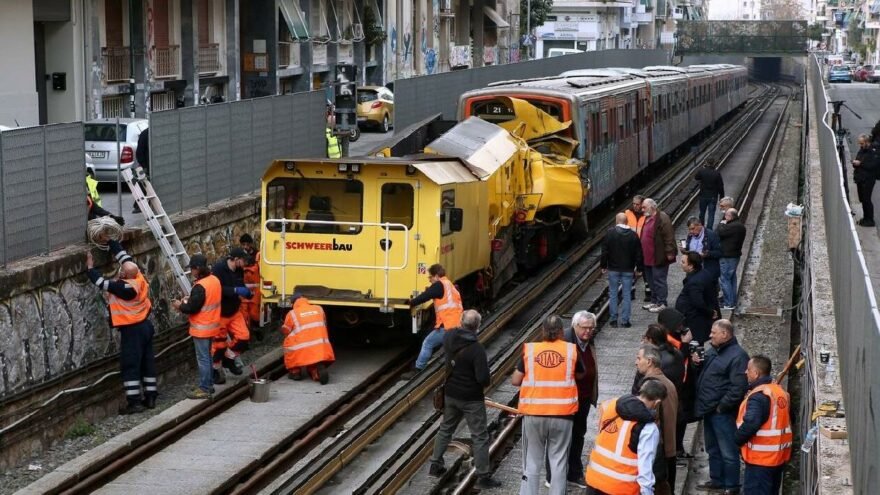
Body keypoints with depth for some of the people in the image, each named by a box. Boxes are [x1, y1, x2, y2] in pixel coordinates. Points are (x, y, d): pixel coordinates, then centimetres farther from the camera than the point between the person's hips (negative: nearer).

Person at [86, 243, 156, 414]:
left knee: (130, 365, -3)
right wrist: (110, 240, 12)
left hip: (131, 330, -8)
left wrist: (90, 267, -6)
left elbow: (101, 282, -19)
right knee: (147, 362, 12)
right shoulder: (138, 276, -6)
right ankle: (150, 397, 18)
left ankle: (134, 402, -4)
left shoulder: (125, 287, -25)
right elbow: (123, 255, 5)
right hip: (145, 325, 8)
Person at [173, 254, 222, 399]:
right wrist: (190, 299, 10)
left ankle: (204, 389, 2)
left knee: (203, 358, -3)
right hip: (212, 326, 9)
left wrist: (180, 306, -4)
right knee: (207, 356, 19)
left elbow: (192, 308, -23)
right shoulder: (215, 280, 4)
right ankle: (209, 384, 28)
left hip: (201, 329, -9)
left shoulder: (200, 286, -24)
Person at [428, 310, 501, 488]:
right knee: (480, 437, 4)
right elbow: (483, 378, -25)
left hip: (450, 394, 6)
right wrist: (485, 382, -4)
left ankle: (435, 465, 33)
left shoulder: (449, 338, -6)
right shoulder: (476, 349, -26)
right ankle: (483, 477, 7)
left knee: (445, 429, 24)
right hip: (472, 399, -6)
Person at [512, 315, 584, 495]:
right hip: (562, 414, 0)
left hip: (533, 414, 0)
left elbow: (515, 380, 2)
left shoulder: (529, 349, -3)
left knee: (532, 462, 9)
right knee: (559, 462, 8)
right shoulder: (571, 350, -2)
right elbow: (580, 375, 15)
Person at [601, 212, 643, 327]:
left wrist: (603, 265, 4)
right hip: (628, 270, 1)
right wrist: (638, 267, 12)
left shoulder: (610, 233, -7)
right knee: (626, 294, 5)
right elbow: (638, 253, 2)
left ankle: (613, 319, 7)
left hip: (613, 269, -1)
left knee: (613, 294, 8)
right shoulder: (633, 235, -3)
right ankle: (625, 320, 3)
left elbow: (605, 251, -6)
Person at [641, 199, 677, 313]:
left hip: (659, 258, -10)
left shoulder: (662, 218, -16)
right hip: (648, 258, 10)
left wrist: (669, 253, -23)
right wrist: (643, 255, 23)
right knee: (651, 281, 17)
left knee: (659, 280, -3)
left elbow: (669, 237, -20)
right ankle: (654, 301, 28)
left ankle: (661, 303, 4)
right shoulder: (648, 219, 14)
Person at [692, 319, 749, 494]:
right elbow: (705, 373, 25)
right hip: (709, 409, 9)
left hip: (723, 412, -9)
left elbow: (738, 388, -22)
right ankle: (716, 480, 33)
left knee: (728, 451, 0)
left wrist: (721, 407, -18)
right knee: (713, 449, 20)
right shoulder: (712, 350, 10)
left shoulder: (737, 356, -18)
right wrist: (698, 363, 3)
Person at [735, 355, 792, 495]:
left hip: (760, 457, -9)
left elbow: (750, 425, -29)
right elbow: (785, 420, 19)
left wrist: (737, 439, -11)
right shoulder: (781, 392, 9)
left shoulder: (758, 396, -21)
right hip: (779, 456, 9)